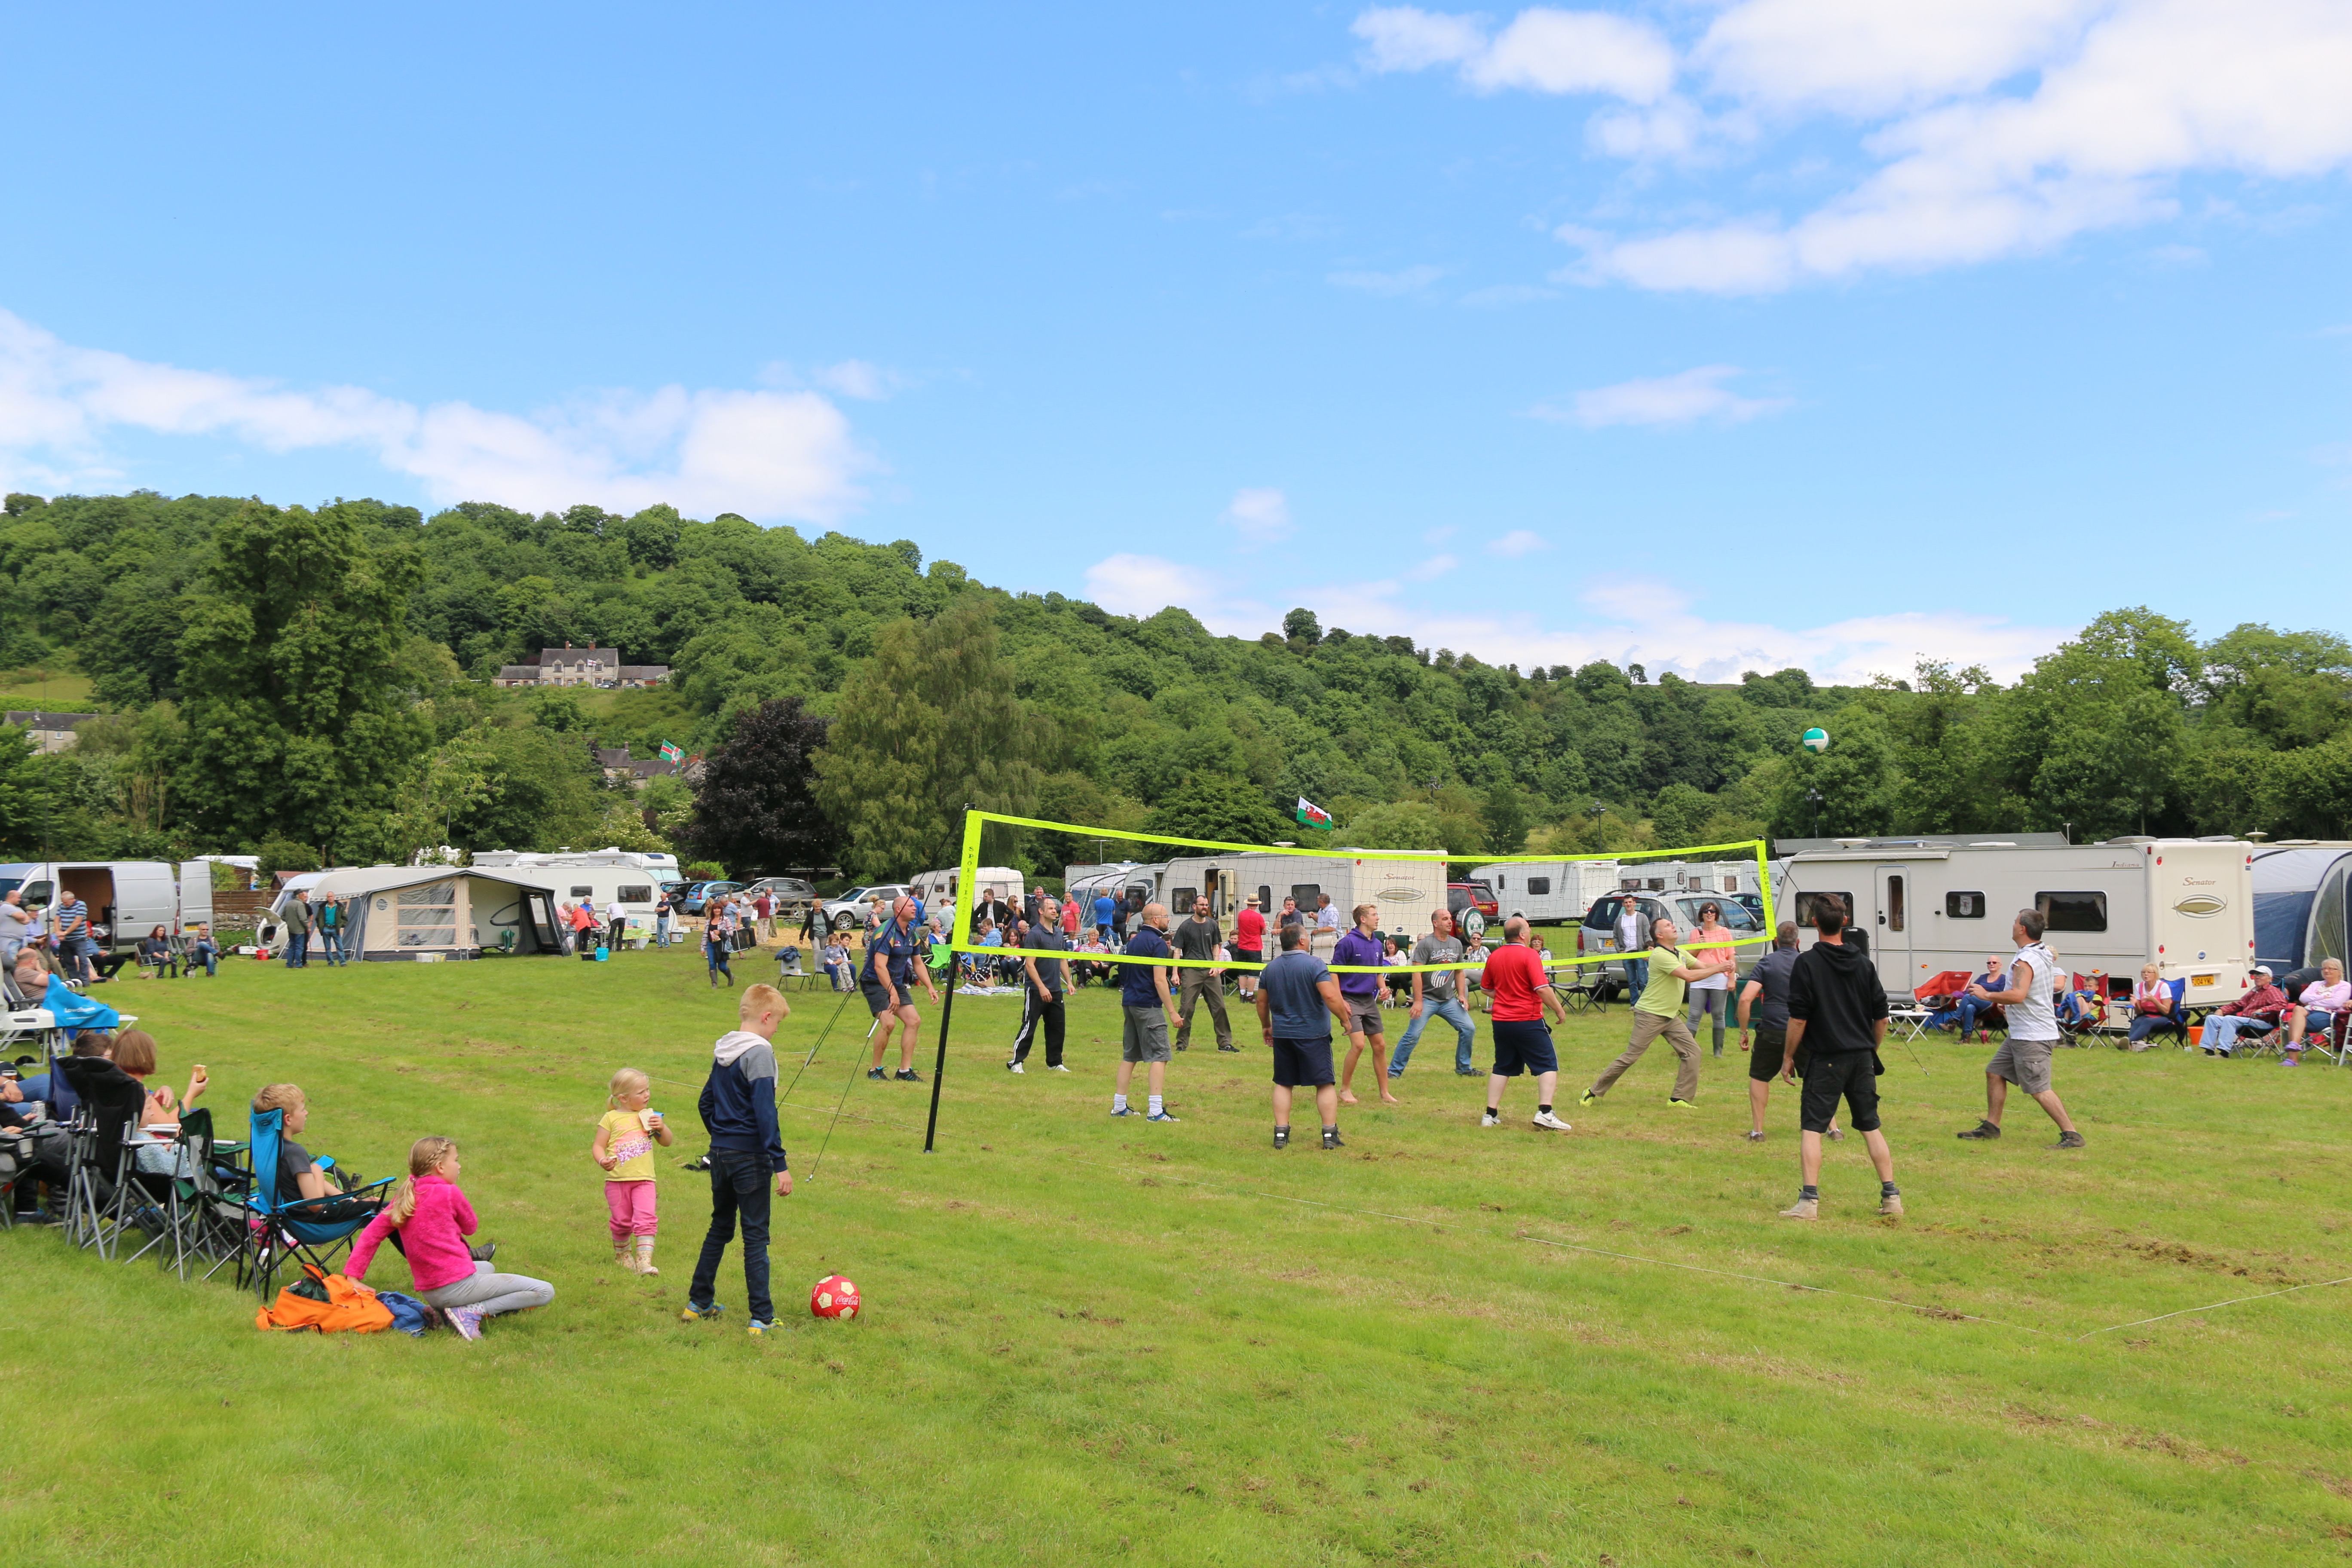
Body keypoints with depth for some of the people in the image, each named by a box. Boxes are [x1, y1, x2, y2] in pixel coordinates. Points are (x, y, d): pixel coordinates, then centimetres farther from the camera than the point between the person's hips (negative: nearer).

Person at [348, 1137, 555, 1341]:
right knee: (545, 1292, -13)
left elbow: (371, 1234, 3)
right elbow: (471, 1227, 2)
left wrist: (353, 1276, 6)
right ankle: (470, 1312, -16)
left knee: (487, 1267, 40)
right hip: (458, 1285, -9)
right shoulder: (450, 1193, -13)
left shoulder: (404, 1196, 5)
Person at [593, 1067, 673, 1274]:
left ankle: (644, 1262, -16)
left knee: (646, 1219, -14)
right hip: (617, 1179, -1)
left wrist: (662, 1127, -6)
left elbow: (667, 1142, 14)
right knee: (622, 1222, 7)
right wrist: (602, 1161, -23)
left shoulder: (649, 1116, 10)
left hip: (644, 1179, 1)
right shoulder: (611, 1118, -1)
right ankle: (622, 1255, 33)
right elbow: (598, 1146, -3)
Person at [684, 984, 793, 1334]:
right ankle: (762, 1318, 4)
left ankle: (698, 1302, 29)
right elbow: (765, 1113, -22)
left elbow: (705, 1103, 17)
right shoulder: (759, 1053, -17)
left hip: (720, 1152, 8)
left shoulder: (722, 1051, 8)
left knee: (720, 1227, 21)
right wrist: (780, 1164, -21)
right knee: (756, 1236, 0)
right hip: (750, 1159, -8)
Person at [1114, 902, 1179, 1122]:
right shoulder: (1158, 943, -12)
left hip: (1128, 1003, 9)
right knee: (1159, 1056, -7)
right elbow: (1159, 981, -18)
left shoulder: (1134, 940, 14)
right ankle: (1156, 1111, -12)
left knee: (1129, 1056, 14)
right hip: (1148, 1005, -9)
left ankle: (1119, 1106, 17)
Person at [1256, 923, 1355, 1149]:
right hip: (1313, 1034, -5)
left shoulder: (1271, 968, 6)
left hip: (1282, 1035, 5)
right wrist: (1345, 1021, -9)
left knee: (1283, 1084, 12)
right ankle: (1330, 1134, 4)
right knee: (1325, 1084, 4)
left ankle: (1281, 1134, 9)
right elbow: (1331, 997, -21)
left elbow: (1262, 1002, 14)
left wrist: (1266, 1026, 28)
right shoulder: (1314, 964, -12)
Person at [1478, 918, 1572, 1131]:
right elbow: (1542, 989, -20)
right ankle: (1544, 1113, -8)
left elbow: (1486, 988, 18)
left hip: (1501, 1022, 6)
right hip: (1528, 1021, -6)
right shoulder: (1529, 955, -13)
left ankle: (1491, 1115, 14)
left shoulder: (1494, 956, 7)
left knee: (1502, 1068, 16)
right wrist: (1559, 1010, -8)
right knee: (1548, 1065, 3)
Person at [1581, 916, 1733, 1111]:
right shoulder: (1661, 955, -19)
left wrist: (1722, 965, -15)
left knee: (1692, 1051, 0)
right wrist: (1717, 969, -22)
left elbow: (1703, 967, 4)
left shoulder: (1680, 954, 11)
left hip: (1671, 1016, 9)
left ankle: (1680, 1098, 5)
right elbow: (1688, 976, -27)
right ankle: (1594, 1092, 4)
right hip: (1650, 1015, -9)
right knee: (1630, 1057, -6)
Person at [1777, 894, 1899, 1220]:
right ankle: (1892, 1197, 16)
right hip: (1862, 1058, 5)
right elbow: (1881, 1017, 10)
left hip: (1825, 1059, -5)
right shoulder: (1863, 963, 6)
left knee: (1812, 1128, -2)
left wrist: (1788, 1056, -1)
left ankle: (1809, 1201, -8)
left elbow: (1798, 1018, -11)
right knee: (1871, 1127, 14)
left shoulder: (1807, 963, -9)